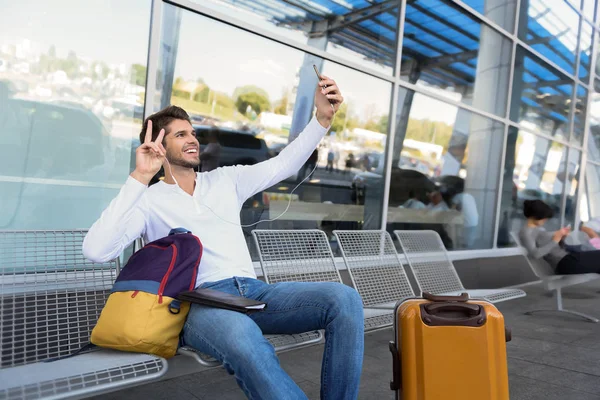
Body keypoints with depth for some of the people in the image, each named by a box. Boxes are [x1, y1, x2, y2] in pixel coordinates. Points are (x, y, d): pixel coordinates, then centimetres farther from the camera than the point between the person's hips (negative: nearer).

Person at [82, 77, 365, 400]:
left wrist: (323, 117, 4)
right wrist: (140, 178, -11)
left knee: (344, 298, -22)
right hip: (198, 301, -4)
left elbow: (283, 164, 17)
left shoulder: (226, 179, 23)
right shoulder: (147, 200, 10)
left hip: (253, 290, 5)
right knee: (243, 337, -43)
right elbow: (96, 251, -7)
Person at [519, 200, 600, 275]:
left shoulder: (538, 227, 18)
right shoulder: (525, 232, -12)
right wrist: (555, 240, -17)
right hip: (564, 263, -10)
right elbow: (535, 253, -25)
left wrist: (561, 236, 3)